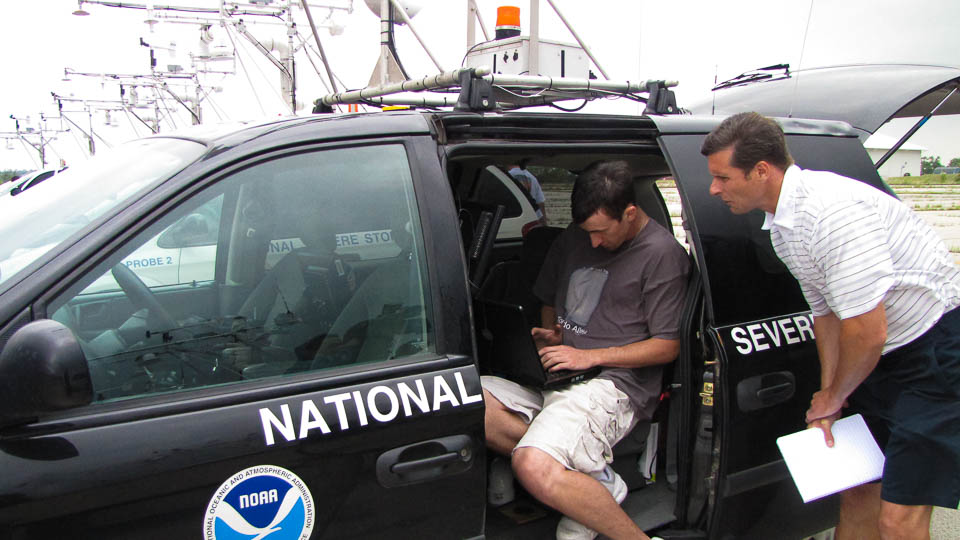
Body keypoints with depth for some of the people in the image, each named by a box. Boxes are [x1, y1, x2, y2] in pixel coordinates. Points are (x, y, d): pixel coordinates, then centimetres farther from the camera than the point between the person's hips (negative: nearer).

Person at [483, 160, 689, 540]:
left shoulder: (662, 253, -5)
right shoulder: (574, 238, 15)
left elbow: (668, 346, -6)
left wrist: (589, 356, -12)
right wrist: (547, 335, 5)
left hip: (613, 383, -8)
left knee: (534, 469, -33)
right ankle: (593, 475, -13)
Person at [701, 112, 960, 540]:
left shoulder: (832, 211, -28)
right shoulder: (781, 224, 4)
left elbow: (868, 333, -26)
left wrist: (834, 397, -7)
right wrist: (826, 400, 9)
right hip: (885, 355, 9)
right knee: (858, 490, 14)